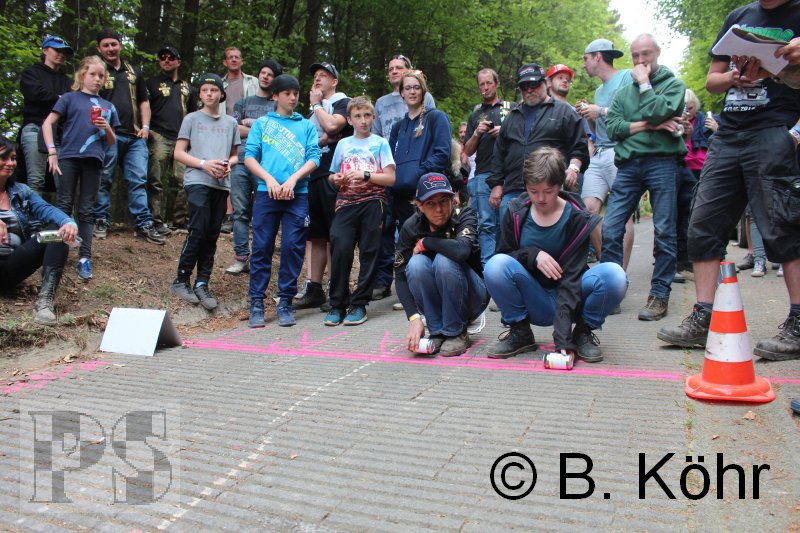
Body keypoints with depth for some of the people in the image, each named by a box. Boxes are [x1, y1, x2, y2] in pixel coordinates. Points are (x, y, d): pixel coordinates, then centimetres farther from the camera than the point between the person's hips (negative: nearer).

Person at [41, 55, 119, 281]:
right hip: (69, 158, -2)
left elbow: (112, 142, 18)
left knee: (86, 210, 5)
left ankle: (84, 258, 6)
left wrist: (107, 128, -3)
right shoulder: (69, 98, 7)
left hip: (94, 161, 2)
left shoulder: (108, 106, 16)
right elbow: (47, 124, 2)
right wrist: (52, 151, -8)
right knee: (64, 206, 1)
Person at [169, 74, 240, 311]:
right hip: (197, 181, -3)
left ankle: (202, 284, 9)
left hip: (221, 185, 4)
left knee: (212, 235, 3)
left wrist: (228, 164, -3)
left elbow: (235, 155, 20)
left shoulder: (230, 123, 16)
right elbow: (179, 153, 4)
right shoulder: (192, 119, 8)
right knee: (198, 230, -13)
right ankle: (181, 281, -1)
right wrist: (204, 163, -11)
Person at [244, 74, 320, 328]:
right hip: (266, 193, 0)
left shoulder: (306, 125, 14)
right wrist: (269, 179, -10)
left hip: (298, 194, 0)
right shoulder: (261, 123, 13)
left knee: (293, 247, -3)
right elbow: (249, 157, 5)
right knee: (262, 247, -1)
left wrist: (293, 179, -11)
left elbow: (314, 158, 4)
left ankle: (285, 301, 7)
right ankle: (257, 302, 7)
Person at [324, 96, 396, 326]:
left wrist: (364, 174, -12)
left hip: (372, 202, -2)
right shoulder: (343, 144, 16)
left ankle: (359, 305, 7)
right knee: (340, 249, -12)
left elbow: (390, 178, 0)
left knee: (369, 253, -2)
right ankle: (337, 304, -2)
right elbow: (332, 176, 22)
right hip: (346, 203, 2)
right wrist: (335, 179, -1)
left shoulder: (380, 143, 7)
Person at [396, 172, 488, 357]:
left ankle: (456, 333, -15)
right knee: (416, 263, -27)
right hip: (434, 302, 3)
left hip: (471, 298, -2)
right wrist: (414, 318, -28)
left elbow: (461, 250, -40)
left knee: (444, 260, -31)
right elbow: (400, 277, -15)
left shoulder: (464, 216, -18)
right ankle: (437, 332, -12)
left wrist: (425, 242, -24)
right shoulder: (411, 227, -11)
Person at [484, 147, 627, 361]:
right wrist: (532, 255, -23)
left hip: (570, 300, -1)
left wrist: (563, 340, -29)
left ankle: (583, 332, -2)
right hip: (534, 305, 1)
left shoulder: (577, 218, -12)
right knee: (496, 265, -28)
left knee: (614, 275, -31)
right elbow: (502, 255, -2)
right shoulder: (516, 213, -4)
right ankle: (520, 332, -4)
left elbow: (571, 277, -20)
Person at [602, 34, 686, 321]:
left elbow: (659, 112, -13)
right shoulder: (623, 91, 19)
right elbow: (611, 127, 4)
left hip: (661, 161, -3)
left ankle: (659, 295, 6)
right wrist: (647, 126, -7)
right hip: (628, 165, 4)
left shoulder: (672, 84, 8)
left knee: (664, 233, -1)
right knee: (610, 229, -4)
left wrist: (644, 83, -1)